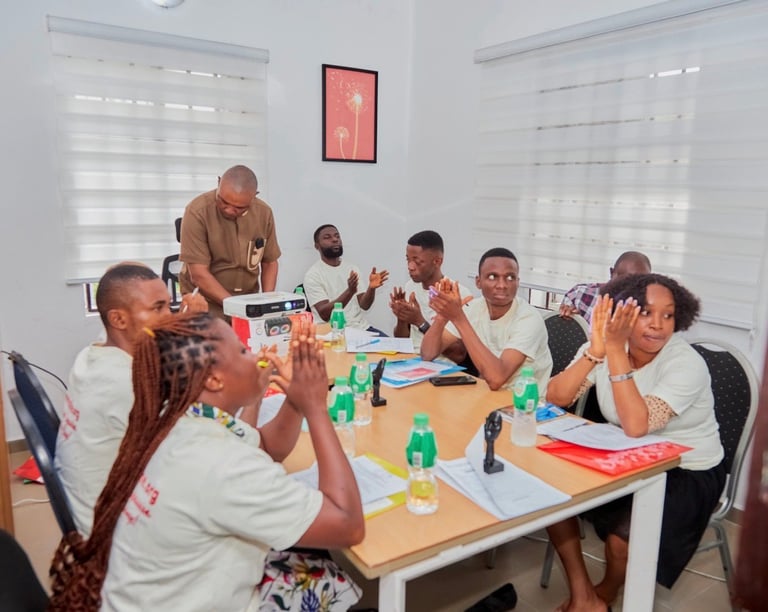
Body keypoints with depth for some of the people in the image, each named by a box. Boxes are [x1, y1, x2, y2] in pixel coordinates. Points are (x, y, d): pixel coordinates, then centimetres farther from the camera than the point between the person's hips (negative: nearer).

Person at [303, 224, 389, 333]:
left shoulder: (352, 269, 12)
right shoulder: (312, 275, -4)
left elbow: (364, 305, 2)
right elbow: (325, 314, -15)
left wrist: (371, 287, -18)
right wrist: (350, 291, -27)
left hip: (363, 327, 5)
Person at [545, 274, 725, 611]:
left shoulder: (686, 364, -24)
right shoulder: (608, 345, -11)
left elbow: (637, 425, -37)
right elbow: (555, 397, -20)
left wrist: (615, 349, -38)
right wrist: (597, 349, -33)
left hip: (688, 472, -4)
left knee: (623, 532, -24)